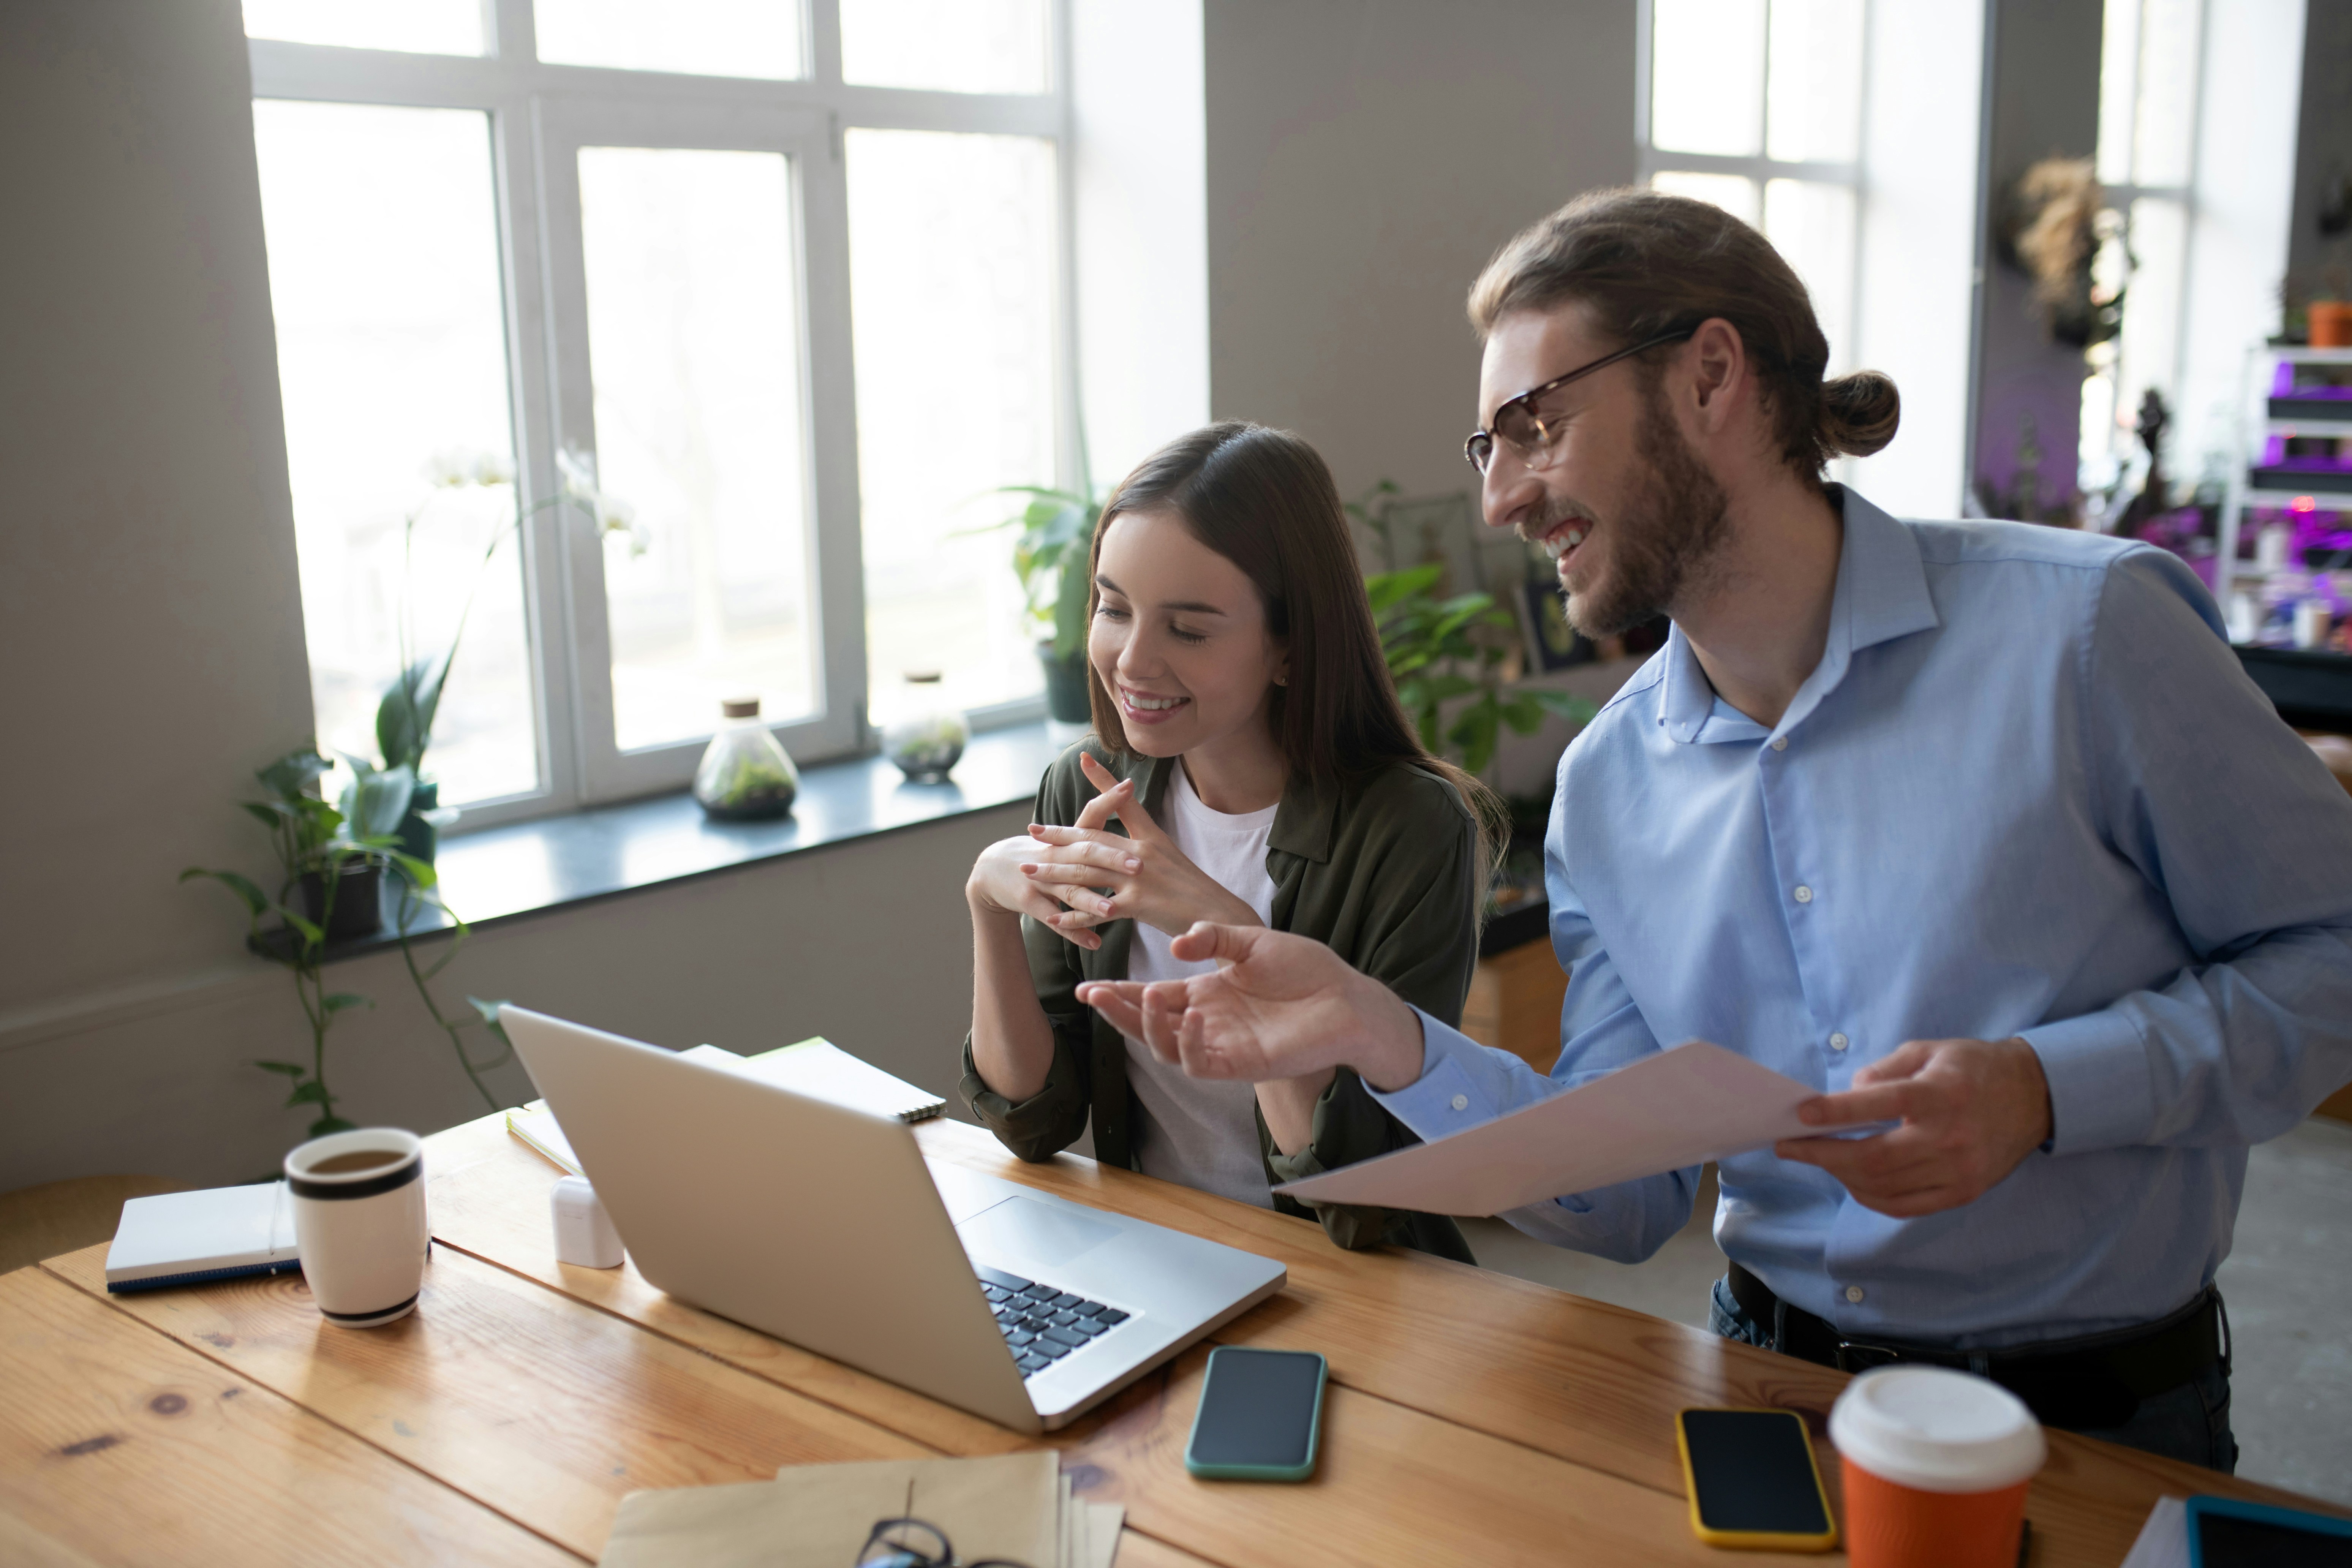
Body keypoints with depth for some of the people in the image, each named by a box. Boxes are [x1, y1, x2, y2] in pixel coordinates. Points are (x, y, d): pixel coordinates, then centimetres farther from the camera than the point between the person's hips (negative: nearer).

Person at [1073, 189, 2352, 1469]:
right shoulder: (1605, 788, 1)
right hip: (1770, 1380, 2)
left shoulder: (2087, 628, -13)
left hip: (2097, 1419, -2)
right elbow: (1626, 1197, 1)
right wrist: (1384, 1040, -14)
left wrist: (2045, 1088, -22)